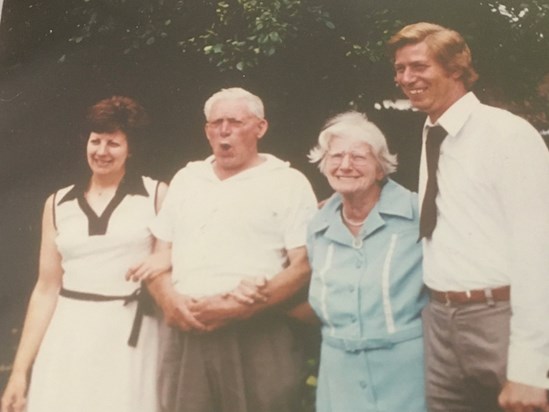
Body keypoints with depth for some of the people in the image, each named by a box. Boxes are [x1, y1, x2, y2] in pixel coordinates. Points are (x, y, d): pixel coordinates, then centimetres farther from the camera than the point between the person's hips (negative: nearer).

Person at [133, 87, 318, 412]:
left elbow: (304, 266, -7)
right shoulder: (185, 179, 17)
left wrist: (239, 308, -16)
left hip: (260, 339, -4)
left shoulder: (288, 182, 2)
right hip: (186, 335, 4)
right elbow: (159, 256, 17)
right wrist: (170, 301, -4)